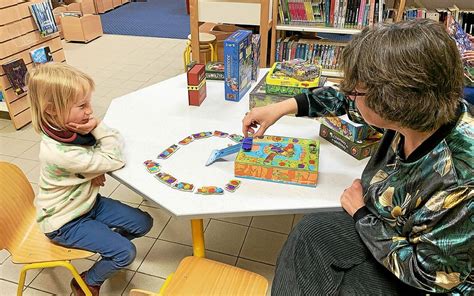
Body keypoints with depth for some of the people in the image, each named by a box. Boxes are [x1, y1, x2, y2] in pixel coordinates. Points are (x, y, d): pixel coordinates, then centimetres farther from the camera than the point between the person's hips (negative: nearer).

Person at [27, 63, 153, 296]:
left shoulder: (70, 128, -12)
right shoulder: (60, 153, -37)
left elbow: (115, 140, -2)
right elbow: (115, 161, -27)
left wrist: (97, 168, -18)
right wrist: (98, 127, -29)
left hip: (88, 202, 7)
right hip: (65, 222, -7)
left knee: (143, 223, 4)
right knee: (126, 253, -13)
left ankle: (106, 243, 30)